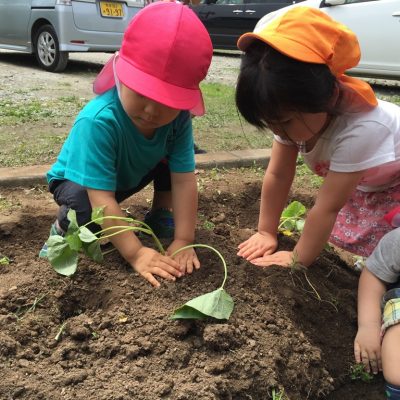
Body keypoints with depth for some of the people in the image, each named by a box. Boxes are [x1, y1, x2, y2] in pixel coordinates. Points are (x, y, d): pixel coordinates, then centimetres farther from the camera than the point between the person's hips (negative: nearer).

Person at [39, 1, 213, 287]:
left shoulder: (179, 117, -28)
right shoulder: (98, 121, -42)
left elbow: (184, 179, -27)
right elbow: (101, 198, -41)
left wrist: (183, 240, -31)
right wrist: (135, 253, -41)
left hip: (129, 176, 5)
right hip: (78, 180, -5)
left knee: (173, 159, -14)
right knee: (88, 212, -36)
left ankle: (160, 216, 9)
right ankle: (64, 228, 0)